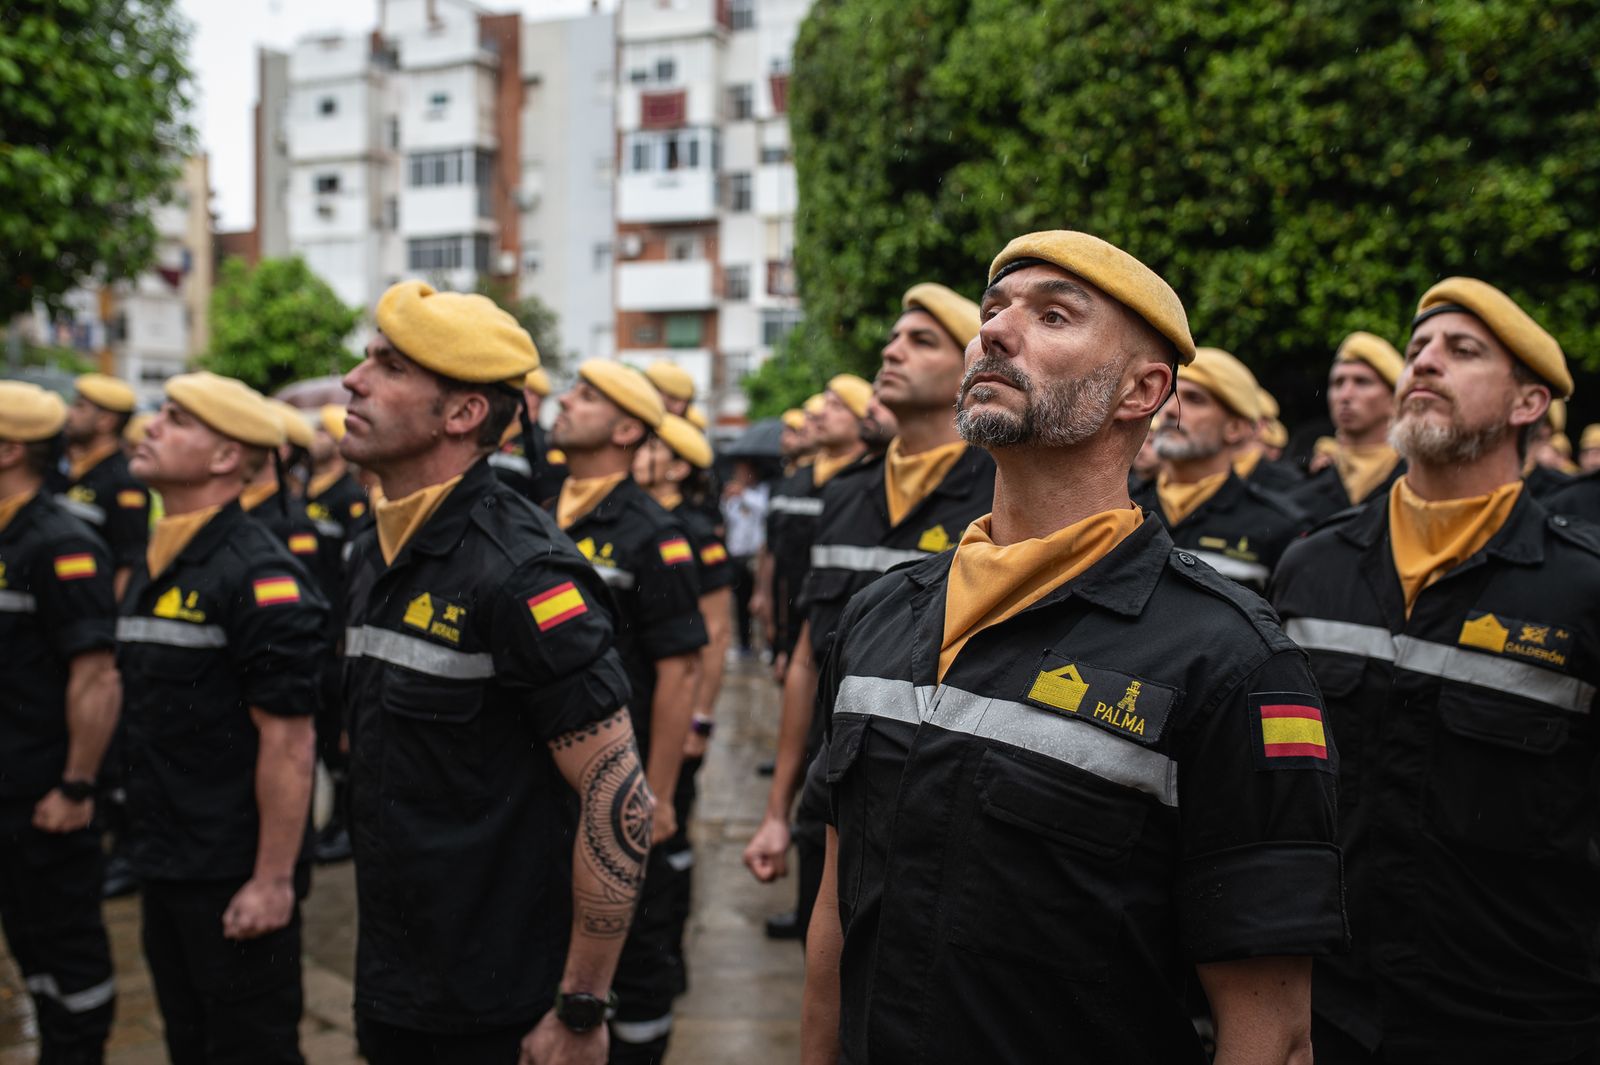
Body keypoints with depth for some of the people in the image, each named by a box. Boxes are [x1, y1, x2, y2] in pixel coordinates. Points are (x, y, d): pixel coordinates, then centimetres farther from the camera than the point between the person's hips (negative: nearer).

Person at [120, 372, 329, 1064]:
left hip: (236, 881, -9)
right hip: (164, 870, 9)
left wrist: (274, 880, -20)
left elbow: (287, 740, -21)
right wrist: (149, 859, 18)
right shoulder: (153, 566, 10)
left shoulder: (259, 576, -18)